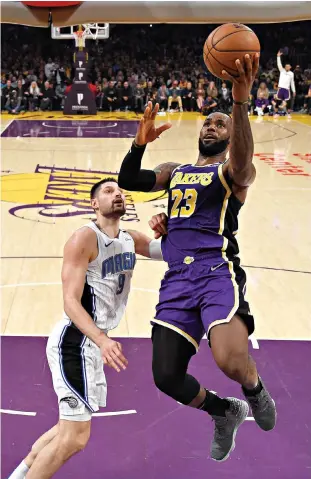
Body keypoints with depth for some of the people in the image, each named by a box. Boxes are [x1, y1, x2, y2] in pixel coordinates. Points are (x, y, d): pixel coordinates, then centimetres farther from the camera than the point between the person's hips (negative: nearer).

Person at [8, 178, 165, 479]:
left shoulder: (131, 240, 9)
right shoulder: (85, 239, -15)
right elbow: (71, 302, -22)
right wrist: (102, 340, -37)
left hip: (92, 343, 9)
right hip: (74, 342, -9)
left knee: (69, 428, 21)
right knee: (75, 437, -10)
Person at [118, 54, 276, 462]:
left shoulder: (234, 171, 5)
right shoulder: (174, 171, 24)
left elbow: (242, 164, -20)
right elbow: (128, 181, 13)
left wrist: (241, 100, -36)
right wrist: (140, 144, -6)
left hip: (216, 271, -5)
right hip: (176, 278, 6)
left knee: (233, 363, -29)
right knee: (166, 378, 1)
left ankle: (255, 390, 10)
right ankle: (224, 412, 31)